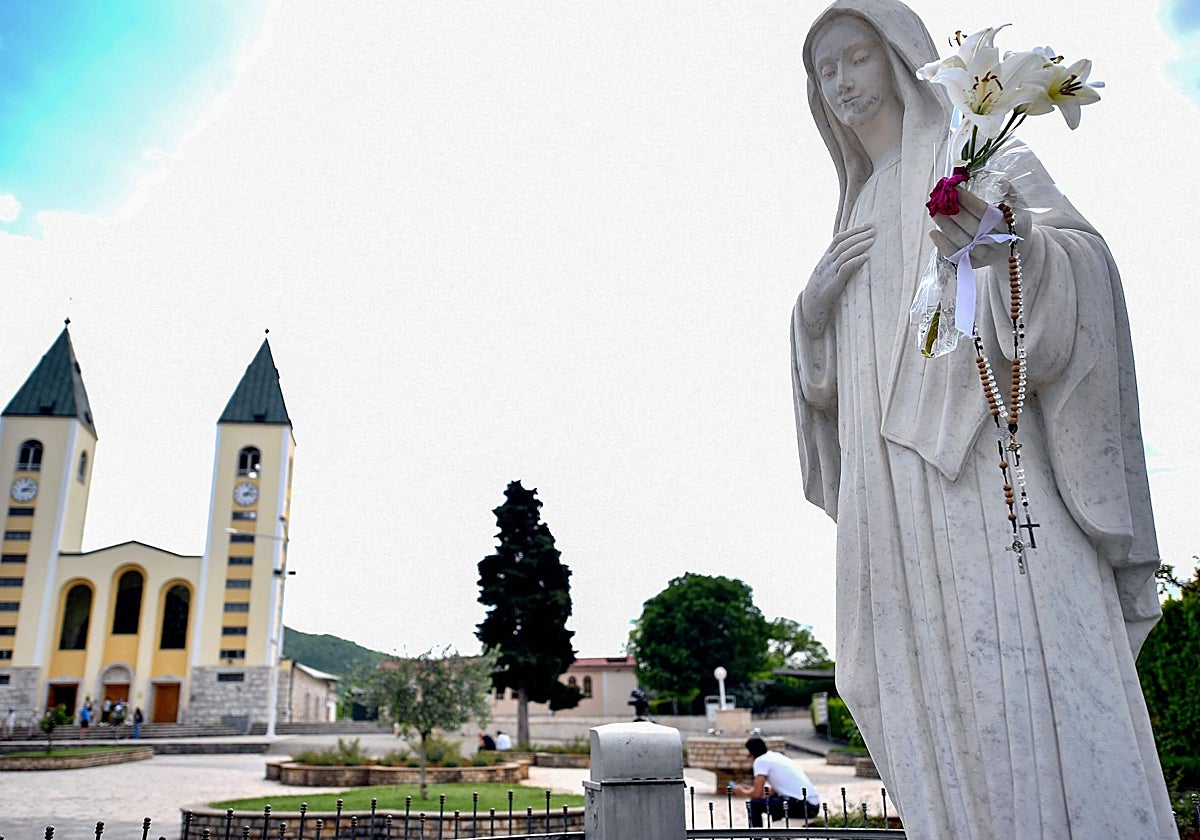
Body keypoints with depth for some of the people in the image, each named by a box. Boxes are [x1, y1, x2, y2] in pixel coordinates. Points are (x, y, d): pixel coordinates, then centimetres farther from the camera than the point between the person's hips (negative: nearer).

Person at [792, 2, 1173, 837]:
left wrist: (1019, 246, -30)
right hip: (899, 493, 6)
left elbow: (1081, 253, -7)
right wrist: (814, 305, 2)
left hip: (986, 455, -6)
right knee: (935, 700, -1)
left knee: (1027, 679, -16)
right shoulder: (861, 214, 28)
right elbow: (829, 376, 24)